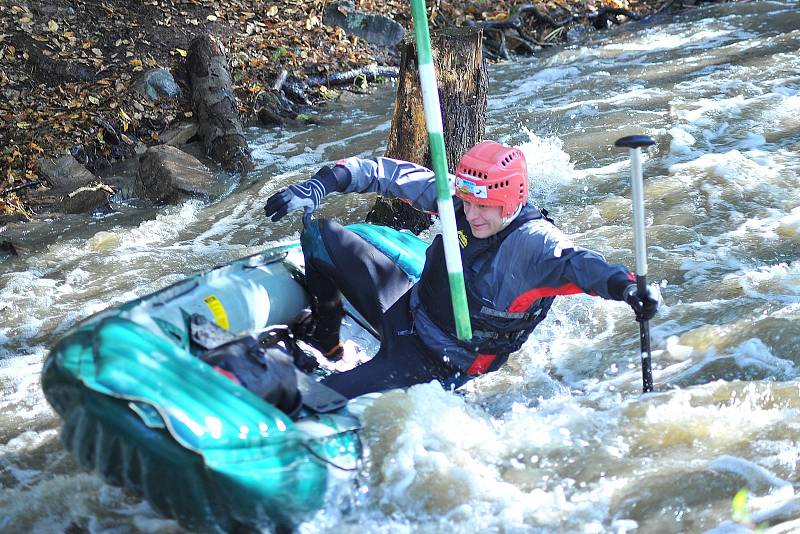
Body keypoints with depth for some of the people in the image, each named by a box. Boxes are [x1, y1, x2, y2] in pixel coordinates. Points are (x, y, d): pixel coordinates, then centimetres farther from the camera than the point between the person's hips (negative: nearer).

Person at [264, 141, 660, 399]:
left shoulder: (531, 241, -29)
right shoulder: (457, 202, -12)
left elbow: (574, 262, -47)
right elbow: (393, 173, -6)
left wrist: (621, 283, -70)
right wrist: (317, 187, -13)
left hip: (434, 363, -6)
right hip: (408, 308, 7)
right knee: (319, 234, 1)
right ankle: (325, 341, 20)